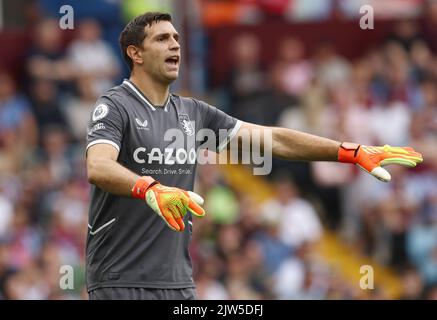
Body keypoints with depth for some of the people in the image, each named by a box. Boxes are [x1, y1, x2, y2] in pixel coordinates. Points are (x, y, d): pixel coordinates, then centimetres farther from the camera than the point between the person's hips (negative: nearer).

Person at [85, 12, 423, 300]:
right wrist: (150, 189, -47)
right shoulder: (115, 107, -7)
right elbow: (98, 167, -27)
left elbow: (274, 139, 13)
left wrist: (355, 152, 6)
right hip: (121, 282, -7)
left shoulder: (193, 113, 13)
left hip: (178, 281, 7)